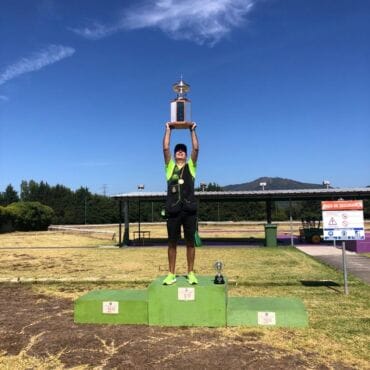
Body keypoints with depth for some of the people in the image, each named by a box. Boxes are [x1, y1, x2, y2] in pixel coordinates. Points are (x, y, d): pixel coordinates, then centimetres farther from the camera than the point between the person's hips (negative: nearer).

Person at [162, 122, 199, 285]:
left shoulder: (191, 166, 13)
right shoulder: (170, 166, 13)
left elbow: (196, 148, 6)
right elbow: (165, 148, 8)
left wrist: (192, 130, 13)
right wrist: (168, 130, 14)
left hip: (189, 209, 0)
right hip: (173, 210, 0)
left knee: (190, 242, 5)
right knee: (172, 242, 4)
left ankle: (190, 273, 14)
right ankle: (171, 274, 11)